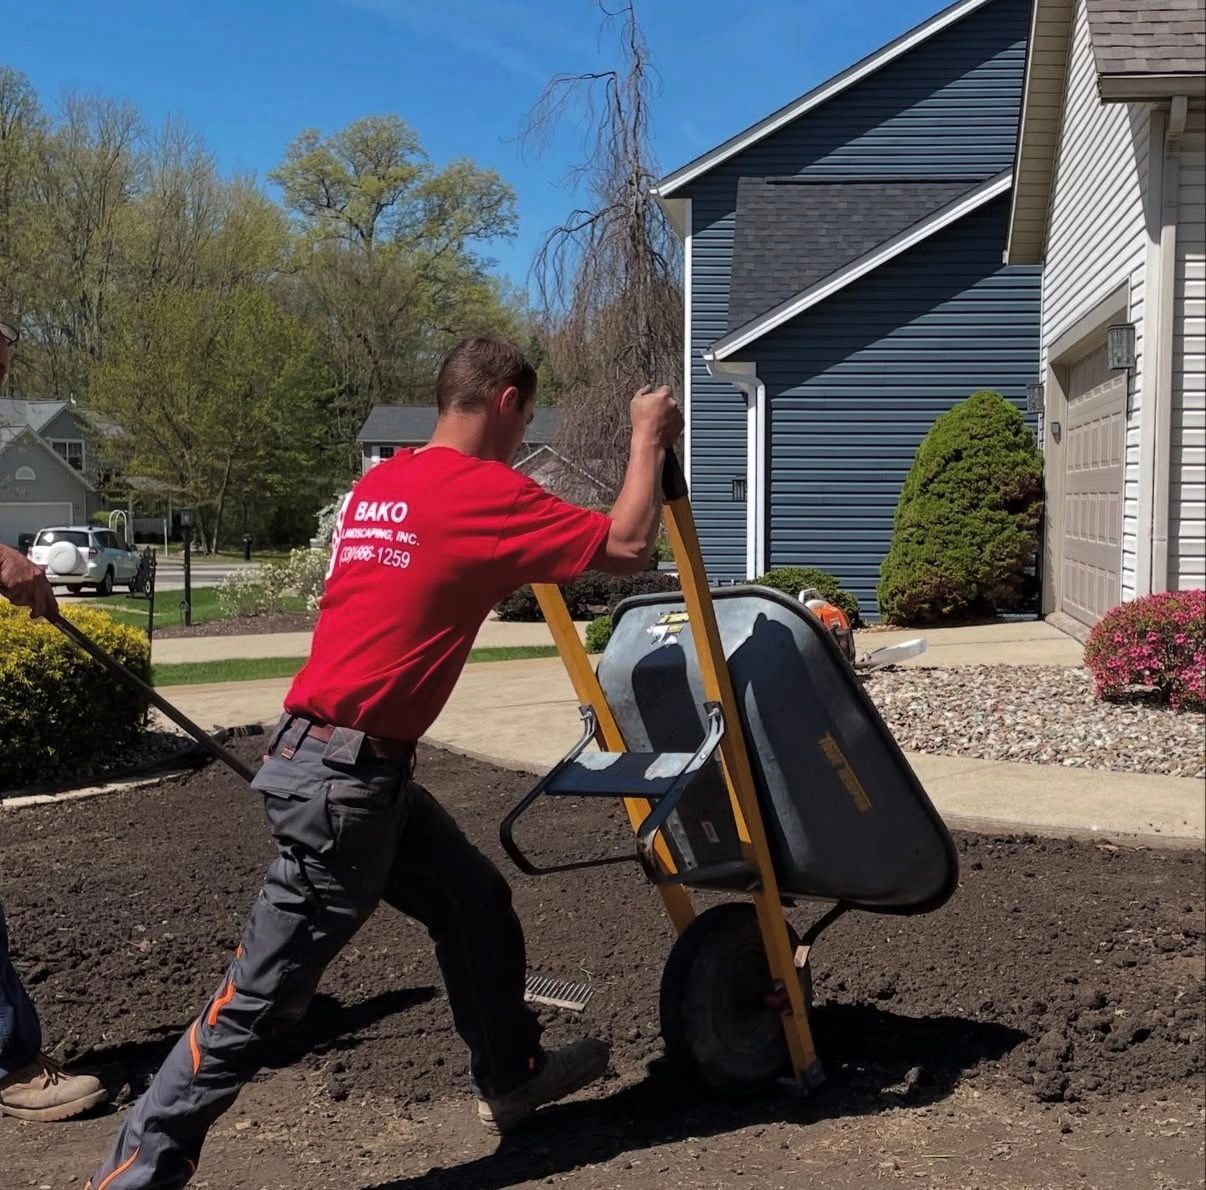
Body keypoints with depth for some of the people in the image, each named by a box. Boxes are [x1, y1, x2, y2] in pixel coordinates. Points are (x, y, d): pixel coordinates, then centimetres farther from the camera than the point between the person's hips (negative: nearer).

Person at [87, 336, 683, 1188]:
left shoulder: (381, 486, 13)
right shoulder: (485, 491, -12)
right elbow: (627, 549, -10)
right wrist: (649, 439, 4)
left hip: (364, 767, 10)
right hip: (344, 776, -10)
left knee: (475, 901, 21)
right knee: (265, 993, -1)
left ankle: (511, 1076, 37)